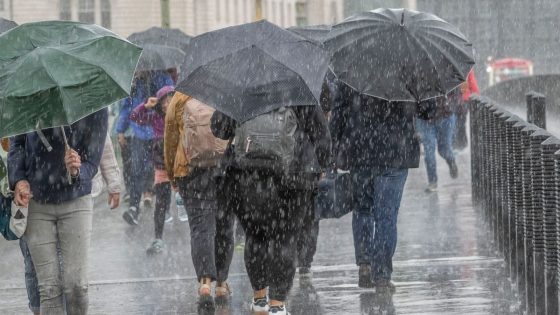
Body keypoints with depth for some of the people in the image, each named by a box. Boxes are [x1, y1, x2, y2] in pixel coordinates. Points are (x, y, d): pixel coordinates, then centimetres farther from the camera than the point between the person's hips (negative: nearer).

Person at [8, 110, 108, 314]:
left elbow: (92, 164, -10)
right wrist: (18, 179, -8)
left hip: (75, 204, -1)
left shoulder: (96, 109, -13)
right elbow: (17, 142, 7)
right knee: (49, 288, -4)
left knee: (76, 285, -7)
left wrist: (76, 171, -33)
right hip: (35, 203, 1)